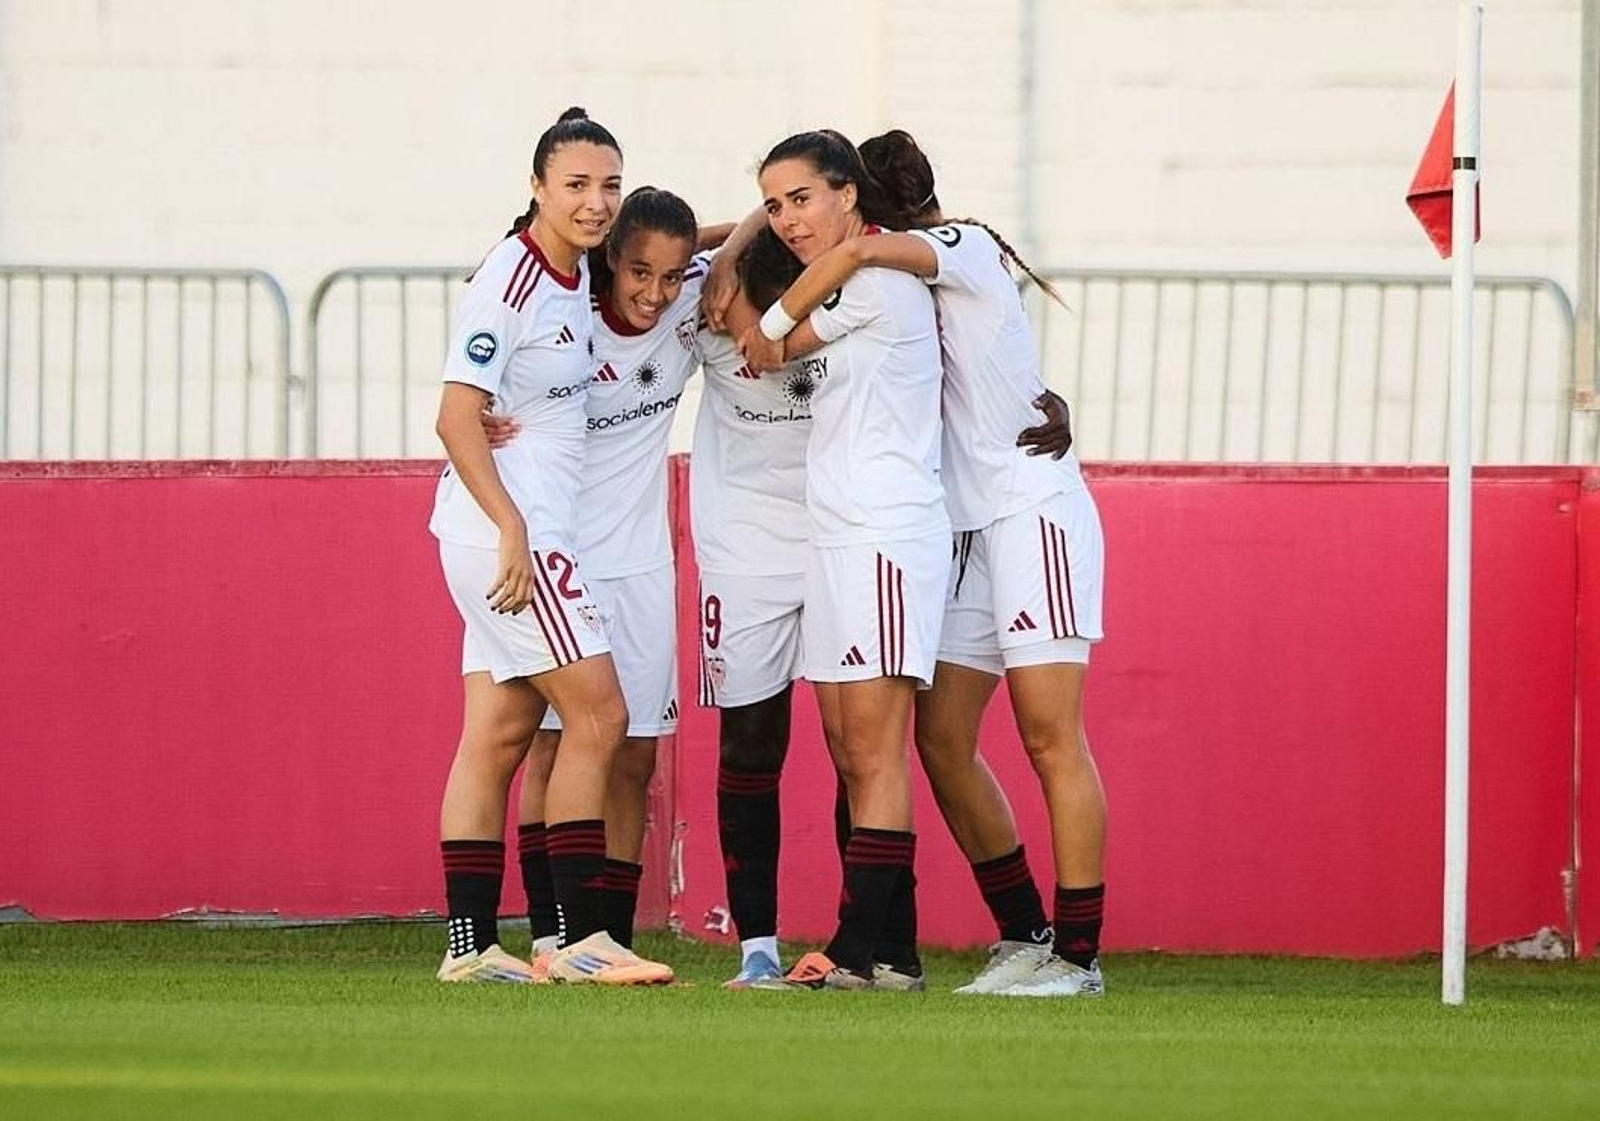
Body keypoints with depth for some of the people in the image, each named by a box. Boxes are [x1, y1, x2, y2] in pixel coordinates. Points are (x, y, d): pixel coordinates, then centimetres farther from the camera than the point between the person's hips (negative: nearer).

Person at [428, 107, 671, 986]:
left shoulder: (576, 273, 9)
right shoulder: (511, 281, -15)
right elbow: (457, 418, -18)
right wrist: (513, 529, -22)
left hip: (527, 533, 9)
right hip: (506, 527, -9)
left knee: (499, 733, 7)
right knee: (596, 715, -9)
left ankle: (471, 944, 7)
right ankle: (581, 938, -8)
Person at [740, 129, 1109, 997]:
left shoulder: (964, 247, -9)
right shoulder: (907, 288, 18)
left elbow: (856, 251, -26)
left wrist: (774, 325, -18)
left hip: (1034, 510, -9)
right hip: (966, 526, 9)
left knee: (1049, 736, -10)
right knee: (942, 738, 4)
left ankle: (1076, 955, -10)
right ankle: (1022, 934, 11)